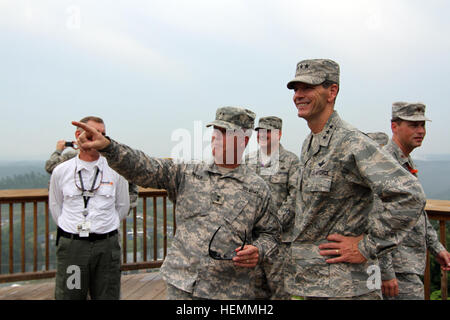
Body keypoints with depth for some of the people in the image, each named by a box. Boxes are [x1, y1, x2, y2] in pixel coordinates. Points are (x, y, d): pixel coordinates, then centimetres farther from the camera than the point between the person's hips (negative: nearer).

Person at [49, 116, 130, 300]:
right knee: (68, 295, 6)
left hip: (106, 245, 0)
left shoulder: (115, 170, 0)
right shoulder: (61, 171, 3)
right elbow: (55, 207, 15)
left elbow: (122, 207, 12)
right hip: (71, 244, 0)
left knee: (107, 296, 7)